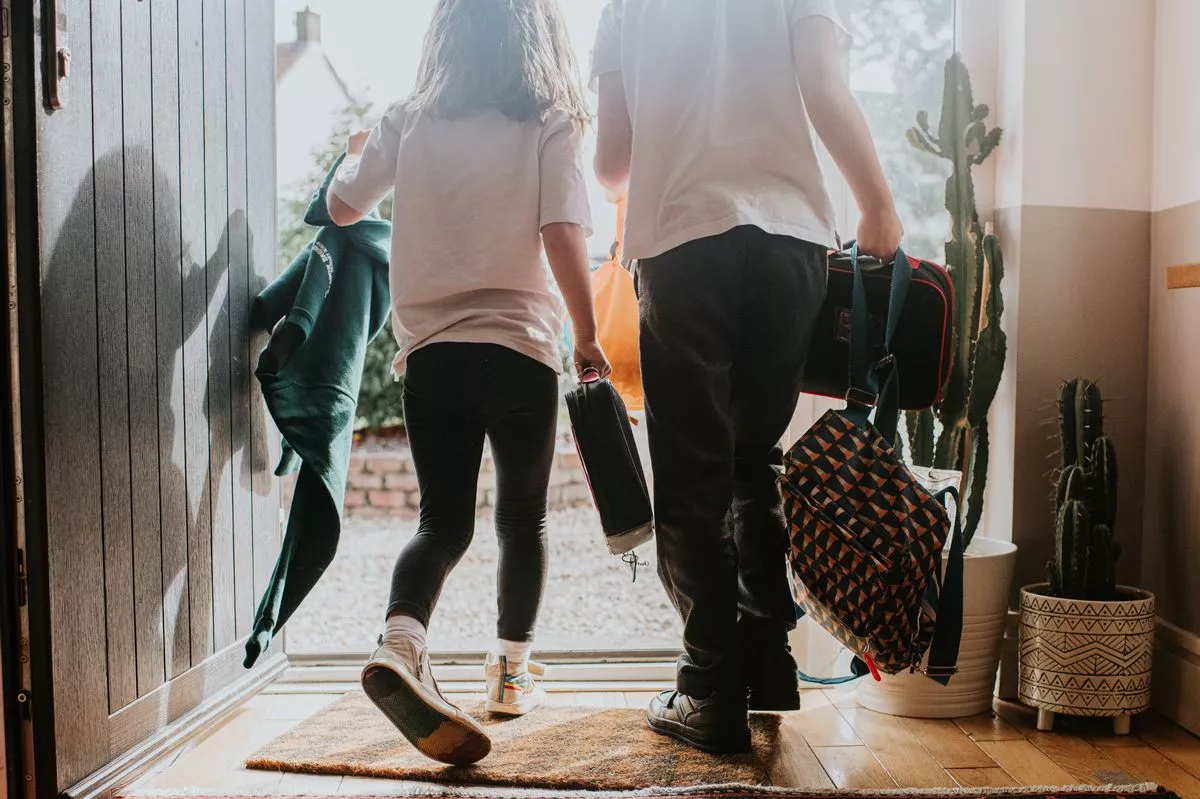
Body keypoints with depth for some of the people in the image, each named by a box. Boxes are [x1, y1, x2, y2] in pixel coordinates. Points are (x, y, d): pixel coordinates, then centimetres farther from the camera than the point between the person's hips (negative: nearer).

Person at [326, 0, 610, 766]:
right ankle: (512, 671, 25)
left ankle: (401, 645, -17)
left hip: (430, 351, 2)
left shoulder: (408, 123, 6)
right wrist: (588, 337, -4)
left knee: (444, 522, 8)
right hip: (521, 348, -2)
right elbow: (563, 238, -11)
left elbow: (343, 206, 16)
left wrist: (361, 148, 36)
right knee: (523, 519, 15)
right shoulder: (549, 127, -1)